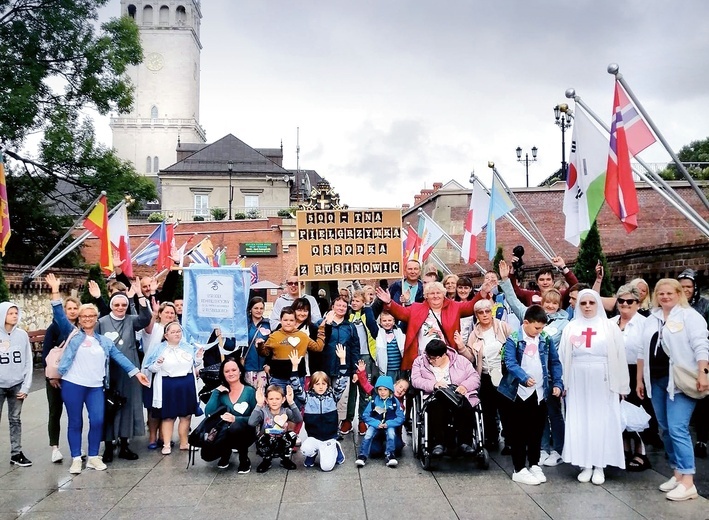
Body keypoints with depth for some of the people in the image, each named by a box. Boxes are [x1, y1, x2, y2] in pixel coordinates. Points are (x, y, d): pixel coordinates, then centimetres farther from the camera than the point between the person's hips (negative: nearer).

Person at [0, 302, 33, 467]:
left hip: (17, 385, 2)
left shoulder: (22, 335, 0)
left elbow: (28, 362, 3)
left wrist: (26, 386, -1)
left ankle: (16, 453, 17)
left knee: (15, 420, 10)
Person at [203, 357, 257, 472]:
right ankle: (226, 453, 13)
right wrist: (216, 392, -11)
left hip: (244, 434, -3)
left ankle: (244, 459, -9)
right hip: (223, 434, 3)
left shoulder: (250, 391, -5)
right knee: (207, 455, -23)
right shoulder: (220, 392, 3)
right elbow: (208, 414, -10)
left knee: (235, 428, -37)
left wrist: (235, 419, -25)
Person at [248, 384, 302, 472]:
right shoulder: (263, 411, -11)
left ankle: (285, 460, 1)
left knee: (292, 435, -24)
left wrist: (291, 402, -34)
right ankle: (266, 461, -1)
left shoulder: (286, 411, -6)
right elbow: (251, 423, -31)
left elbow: (299, 420, -26)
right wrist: (259, 404, -34)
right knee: (263, 438, -31)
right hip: (266, 447, -1)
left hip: (282, 446, 1)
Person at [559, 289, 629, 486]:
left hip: (602, 383, -1)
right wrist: (563, 383, 3)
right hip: (578, 382, 2)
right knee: (580, 422, 4)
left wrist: (621, 386, 0)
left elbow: (619, 357, 1)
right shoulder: (571, 328, 5)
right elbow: (563, 357, 6)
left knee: (602, 422, 3)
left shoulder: (610, 327, 1)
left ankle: (599, 466, 13)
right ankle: (586, 465, 14)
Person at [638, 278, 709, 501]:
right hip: (656, 381, 7)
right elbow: (643, 351, 17)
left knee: (677, 429, -12)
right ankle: (677, 473, 20)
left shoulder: (689, 315, -3)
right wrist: (640, 379, 16)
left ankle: (688, 483, -8)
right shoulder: (651, 319, 15)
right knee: (665, 429, 10)